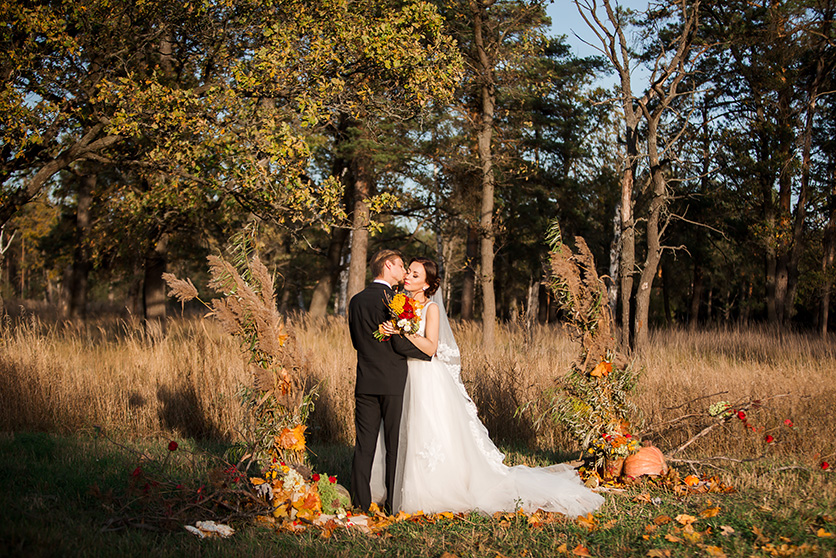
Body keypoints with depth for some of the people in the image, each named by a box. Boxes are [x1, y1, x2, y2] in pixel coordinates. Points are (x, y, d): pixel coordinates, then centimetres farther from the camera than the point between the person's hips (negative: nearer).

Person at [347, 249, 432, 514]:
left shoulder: (356, 300, 8)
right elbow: (400, 344, -15)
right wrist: (429, 353, -1)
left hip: (365, 382, 5)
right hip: (393, 382, -5)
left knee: (364, 445, 8)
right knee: (395, 444, 3)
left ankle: (360, 501, 9)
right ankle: (394, 502, 7)